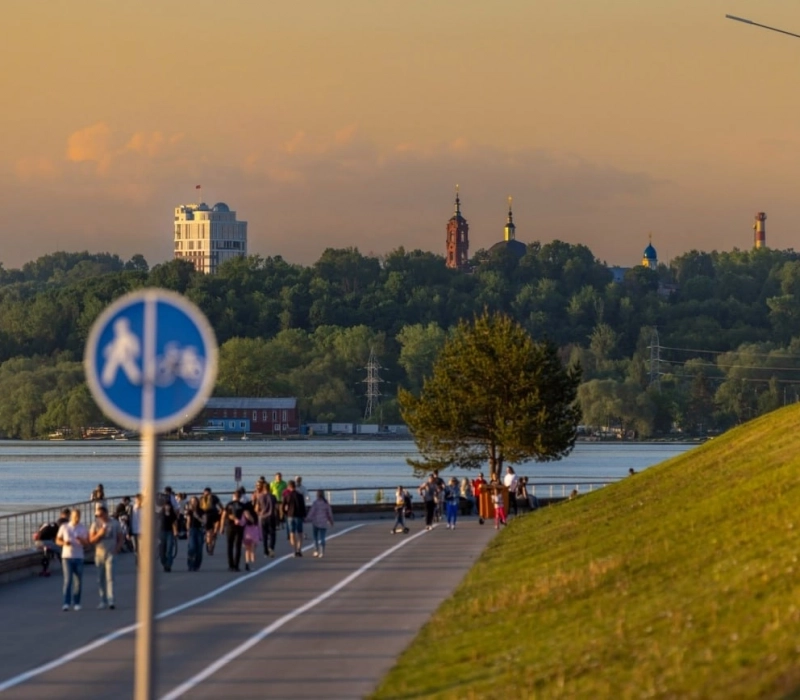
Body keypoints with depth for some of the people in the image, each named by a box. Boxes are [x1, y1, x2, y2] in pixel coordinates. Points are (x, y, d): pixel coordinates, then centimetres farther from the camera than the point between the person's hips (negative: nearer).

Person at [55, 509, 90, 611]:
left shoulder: (83, 528, 3)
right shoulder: (64, 527, 1)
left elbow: (87, 544, 4)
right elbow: (57, 540, 8)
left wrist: (81, 541, -19)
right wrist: (64, 543, -15)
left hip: (79, 557, 2)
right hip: (67, 557, -2)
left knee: (78, 581, 3)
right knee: (68, 580, -12)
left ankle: (76, 603, 14)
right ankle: (65, 603, -13)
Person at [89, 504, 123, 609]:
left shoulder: (114, 524, 2)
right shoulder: (95, 524, 5)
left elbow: (120, 538, 8)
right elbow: (91, 540, 1)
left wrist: (117, 549, -7)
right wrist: (99, 534, -17)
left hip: (110, 554, -3)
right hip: (99, 553, 3)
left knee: (110, 577, -12)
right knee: (100, 579, 5)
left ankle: (110, 601, -18)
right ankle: (103, 601, 12)